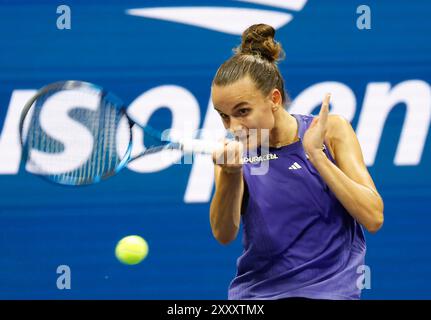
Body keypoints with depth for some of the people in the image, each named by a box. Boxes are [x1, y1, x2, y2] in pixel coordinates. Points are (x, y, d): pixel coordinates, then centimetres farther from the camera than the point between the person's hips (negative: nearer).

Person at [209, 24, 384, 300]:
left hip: (326, 288, -1)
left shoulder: (330, 130, -1)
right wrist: (230, 174, -27)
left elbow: (373, 219, -9)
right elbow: (224, 234, -10)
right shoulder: (234, 152, 3)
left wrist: (316, 153, -16)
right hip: (253, 291, 1)